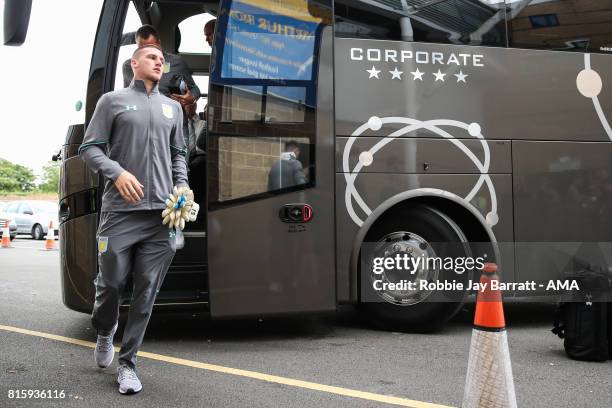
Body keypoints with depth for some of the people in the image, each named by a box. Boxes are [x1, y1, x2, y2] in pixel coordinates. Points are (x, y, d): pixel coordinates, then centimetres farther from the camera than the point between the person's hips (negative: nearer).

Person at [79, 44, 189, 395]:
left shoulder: (173, 107, 20)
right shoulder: (113, 100, 8)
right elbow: (89, 148, 3)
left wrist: (182, 188, 7)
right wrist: (117, 172, -14)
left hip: (161, 212, 3)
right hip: (120, 210, -3)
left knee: (146, 291, 1)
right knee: (111, 283, 2)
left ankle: (128, 363, 12)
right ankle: (105, 332, 34)